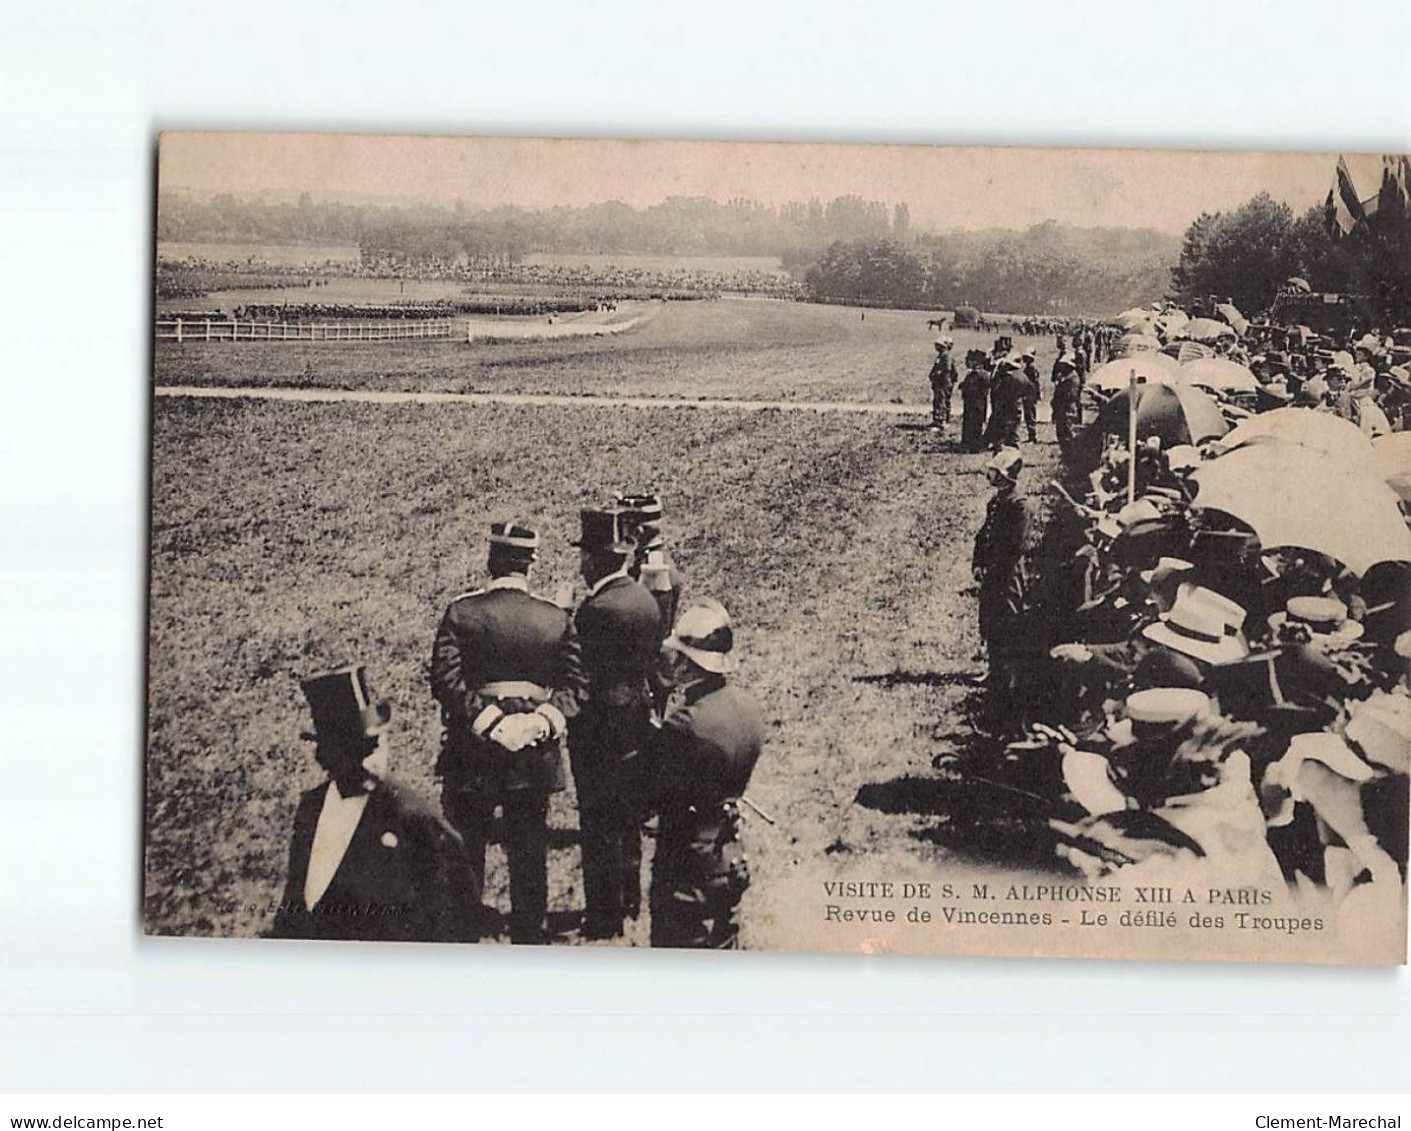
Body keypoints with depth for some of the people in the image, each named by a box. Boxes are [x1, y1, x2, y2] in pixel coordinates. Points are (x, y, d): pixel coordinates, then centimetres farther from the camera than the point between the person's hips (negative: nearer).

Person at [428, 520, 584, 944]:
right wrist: (542, 721, -14)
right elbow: (574, 686, -6)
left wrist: (488, 722, -16)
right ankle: (530, 934, 21)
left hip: (471, 752, -1)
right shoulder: (556, 619, -2)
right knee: (529, 851, 13)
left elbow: (445, 680, -16)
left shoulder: (461, 612, -8)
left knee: (464, 849, 14)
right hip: (535, 756, 2)